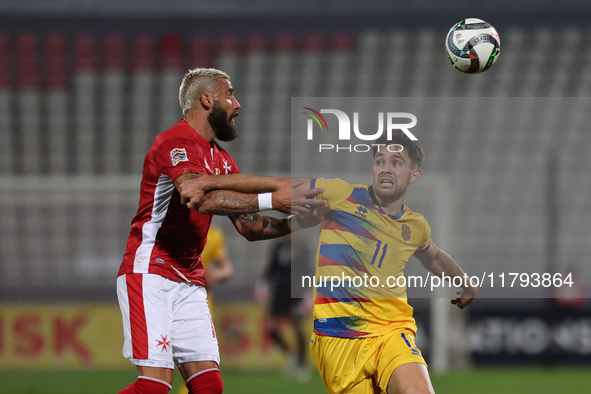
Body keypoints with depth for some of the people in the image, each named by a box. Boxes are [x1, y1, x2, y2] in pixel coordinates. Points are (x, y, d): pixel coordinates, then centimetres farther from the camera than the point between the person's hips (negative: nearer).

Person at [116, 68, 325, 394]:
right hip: (149, 273, -9)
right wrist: (271, 199, -29)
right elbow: (203, 200, -27)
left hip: (189, 282, 9)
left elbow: (249, 226, 16)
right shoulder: (175, 143, -10)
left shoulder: (221, 160, 19)